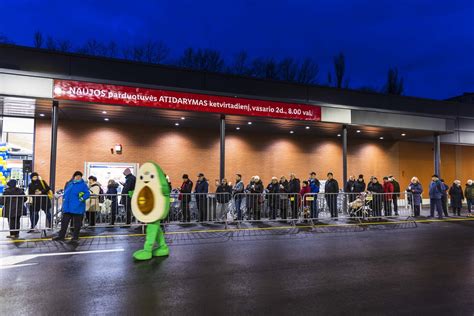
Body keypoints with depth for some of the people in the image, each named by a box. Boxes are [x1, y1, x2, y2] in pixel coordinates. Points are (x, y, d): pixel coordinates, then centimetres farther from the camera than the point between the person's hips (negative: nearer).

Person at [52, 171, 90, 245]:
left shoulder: (83, 185, -5)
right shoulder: (70, 184, 13)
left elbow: (87, 193, -12)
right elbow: (65, 192, 23)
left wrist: (82, 198, -24)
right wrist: (64, 198, 8)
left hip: (77, 208, -5)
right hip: (67, 207, 6)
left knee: (77, 224, 4)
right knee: (64, 221, 11)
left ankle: (75, 238, 14)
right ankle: (61, 236, 23)